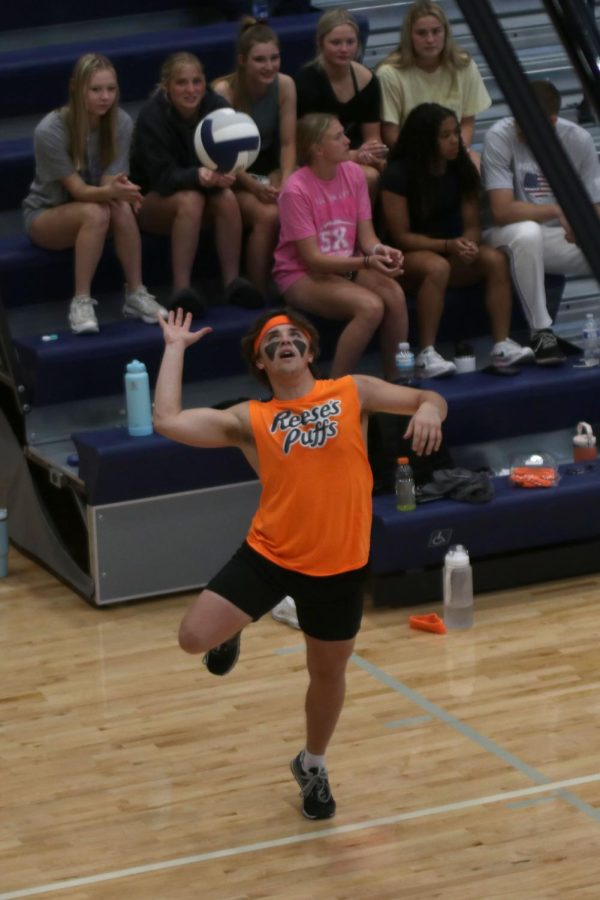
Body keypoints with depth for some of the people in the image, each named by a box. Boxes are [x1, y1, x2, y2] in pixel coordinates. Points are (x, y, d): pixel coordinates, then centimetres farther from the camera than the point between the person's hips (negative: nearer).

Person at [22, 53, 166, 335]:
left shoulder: (121, 122, -15)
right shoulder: (50, 131, -26)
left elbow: (107, 185, -17)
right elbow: (77, 189, -26)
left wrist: (119, 190, -42)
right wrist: (110, 192, -46)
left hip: (95, 202, 3)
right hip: (45, 216, -3)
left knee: (122, 209, -32)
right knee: (95, 213, -36)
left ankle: (136, 295, -23)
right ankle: (81, 302, -31)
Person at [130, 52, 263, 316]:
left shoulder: (217, 106, -13)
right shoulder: (153, 115, -23)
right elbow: (163, 177, -26)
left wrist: (220, 176, -40)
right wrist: (198, 176, -47)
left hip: (203, 187, 4)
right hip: (153, 198, -3)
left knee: (227, 198, -29)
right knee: (190, 200, -35)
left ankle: (233, 283, -25)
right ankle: (182, 290, -36)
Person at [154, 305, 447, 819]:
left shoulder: (353, 392, 3)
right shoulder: (250, 419, 1)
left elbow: (430, 400, 4)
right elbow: (167, 421, -6)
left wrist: (428, 411, -21)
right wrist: (177, 347, 2)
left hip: (339, 566, 1)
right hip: (269, 555, -1)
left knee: (328, 674, 15)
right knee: (195, 637, -15)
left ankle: (313, 765, 43)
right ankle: (233, 631, 23)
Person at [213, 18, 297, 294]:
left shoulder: (284, 85, -6)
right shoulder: (224, 92, -19)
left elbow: (288, 144, -4)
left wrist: (286, 183, -21)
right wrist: (255, 188, -28)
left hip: (271, 168, 4)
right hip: (234, 176, -4)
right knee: (268, 215, -33)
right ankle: (258, 293, -20)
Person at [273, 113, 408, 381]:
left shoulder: (353, 173, 0)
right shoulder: (296, 191, -17)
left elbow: (366, 236, 1)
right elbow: (312, 258, -18)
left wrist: (379, 250, -23)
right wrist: (367, 262, -28)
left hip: (348, 266, 5)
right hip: (303, 275, -5)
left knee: (395, 295, -25)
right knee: (371, 306, -30)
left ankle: (395, 379, -11)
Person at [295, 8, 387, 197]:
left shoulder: (367, 79, 2)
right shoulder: (307, 80, -13)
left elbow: (372, 137, 6)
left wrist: (375, 155, -19)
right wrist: (353, 155, -29)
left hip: (355, 155, 5)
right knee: (369, 177, -32)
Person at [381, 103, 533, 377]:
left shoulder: (461, 170, 5)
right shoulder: (398, 174, -12)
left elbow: (472, 225, 6)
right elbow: (400, 236, -12)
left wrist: (468, 242, -19)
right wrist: (447, 245, -23)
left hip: (453, 252, 5)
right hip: (410, 255, -5)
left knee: (495, 259, -24)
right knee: (436, 266, -39)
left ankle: (502, 345, -27)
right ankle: (426, 354, -37)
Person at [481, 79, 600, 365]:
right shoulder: (500, 137, -16)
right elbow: (502, 211, -23)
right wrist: (558, 211, -22)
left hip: (562, 238, 3)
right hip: (512, 239, -3)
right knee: (528, 233, -38)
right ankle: (541, 332, -25)